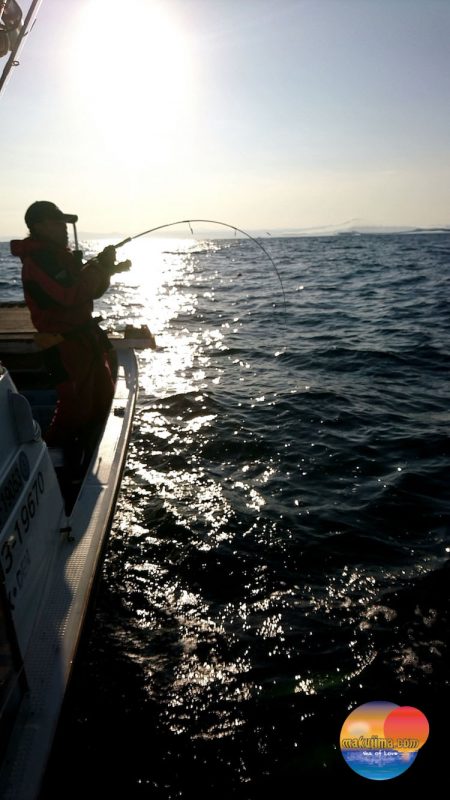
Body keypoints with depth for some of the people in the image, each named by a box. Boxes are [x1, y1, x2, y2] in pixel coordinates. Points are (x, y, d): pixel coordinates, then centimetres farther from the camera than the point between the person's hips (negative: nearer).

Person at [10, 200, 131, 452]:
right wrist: (99, 266, -18)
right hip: (64, 345, -10)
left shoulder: (61, 255, 11)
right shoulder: (37, 261, -18)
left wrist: (106, 270, -3)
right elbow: (71, 297, -28)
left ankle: (86, 452, 34)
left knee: (103, 396, 19)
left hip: (85, 335, 10)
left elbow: (90, 290, 15)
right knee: (75, 407, -6)